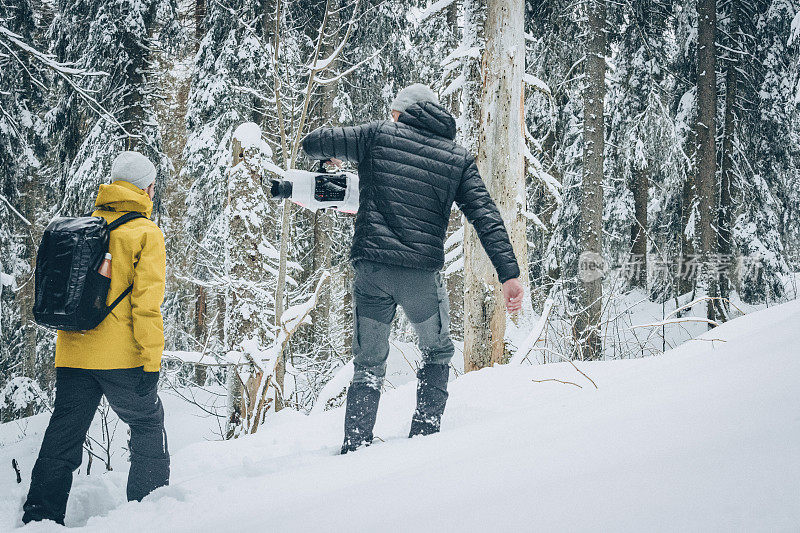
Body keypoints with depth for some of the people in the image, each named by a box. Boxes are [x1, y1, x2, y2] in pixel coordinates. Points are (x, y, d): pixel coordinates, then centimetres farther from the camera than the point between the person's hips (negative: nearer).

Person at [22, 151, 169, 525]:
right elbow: (147, 301, -12)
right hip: (122, 358, -5)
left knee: (62, 437, 9)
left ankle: (39, 516, 8)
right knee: (148, 427, 12)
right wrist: (151, 361, -12)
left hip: (73, 354, 5)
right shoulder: (145, 233, -5)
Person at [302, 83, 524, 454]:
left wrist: (330, 154, 35)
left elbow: (312, 143, 12)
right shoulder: (458, 159, 9)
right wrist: (509, 273, -3)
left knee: (369, 365, 14)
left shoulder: (379, 135, 7)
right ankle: (424, 437, 14)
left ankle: (354, 449, 6)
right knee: (438, 353, 23)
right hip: (422, 273, 0)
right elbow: (487, 218, 1)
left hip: (371, 268, 0)